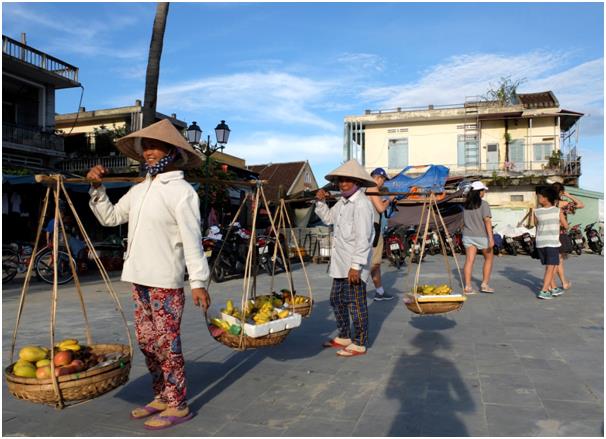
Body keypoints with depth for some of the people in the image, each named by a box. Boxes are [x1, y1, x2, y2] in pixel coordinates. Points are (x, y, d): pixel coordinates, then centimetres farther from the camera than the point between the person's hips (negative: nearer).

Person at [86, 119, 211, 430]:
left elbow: (192, 240, -14)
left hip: (165, 281, -8)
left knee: (167, 344, -2)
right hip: (139, 278, 8)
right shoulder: (139, 190, 15)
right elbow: (110, 217, 22)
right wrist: (97, 188, 10)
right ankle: (161, 397, 28)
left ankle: (177, 406, 10)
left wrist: (198, 280, -19)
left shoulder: (181, 191, -9)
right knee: (147, 342, 14)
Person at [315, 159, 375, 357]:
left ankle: (359, 344, 13)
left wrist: (356, 266, -23)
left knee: (356, 304, 0)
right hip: (340, 263, 10)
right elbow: (328, 218, 28)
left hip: (354, 266, -10)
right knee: (337, 300, 18)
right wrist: (320, 202, 11)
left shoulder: (361, 204, -16)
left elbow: (363, 239, -21)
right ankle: (344, 337, 33)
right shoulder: (342, 202, 13)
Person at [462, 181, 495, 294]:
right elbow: (487, 221, -18)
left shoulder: (466, 204, 7)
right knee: (488, 258, 15)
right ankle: (484, 284, 13)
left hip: (468, 235, 5)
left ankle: (467, 287, -7)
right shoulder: (483, 204, -10)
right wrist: (491, 238, -21)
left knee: (469, 260, 0)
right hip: (482, 236, -4)